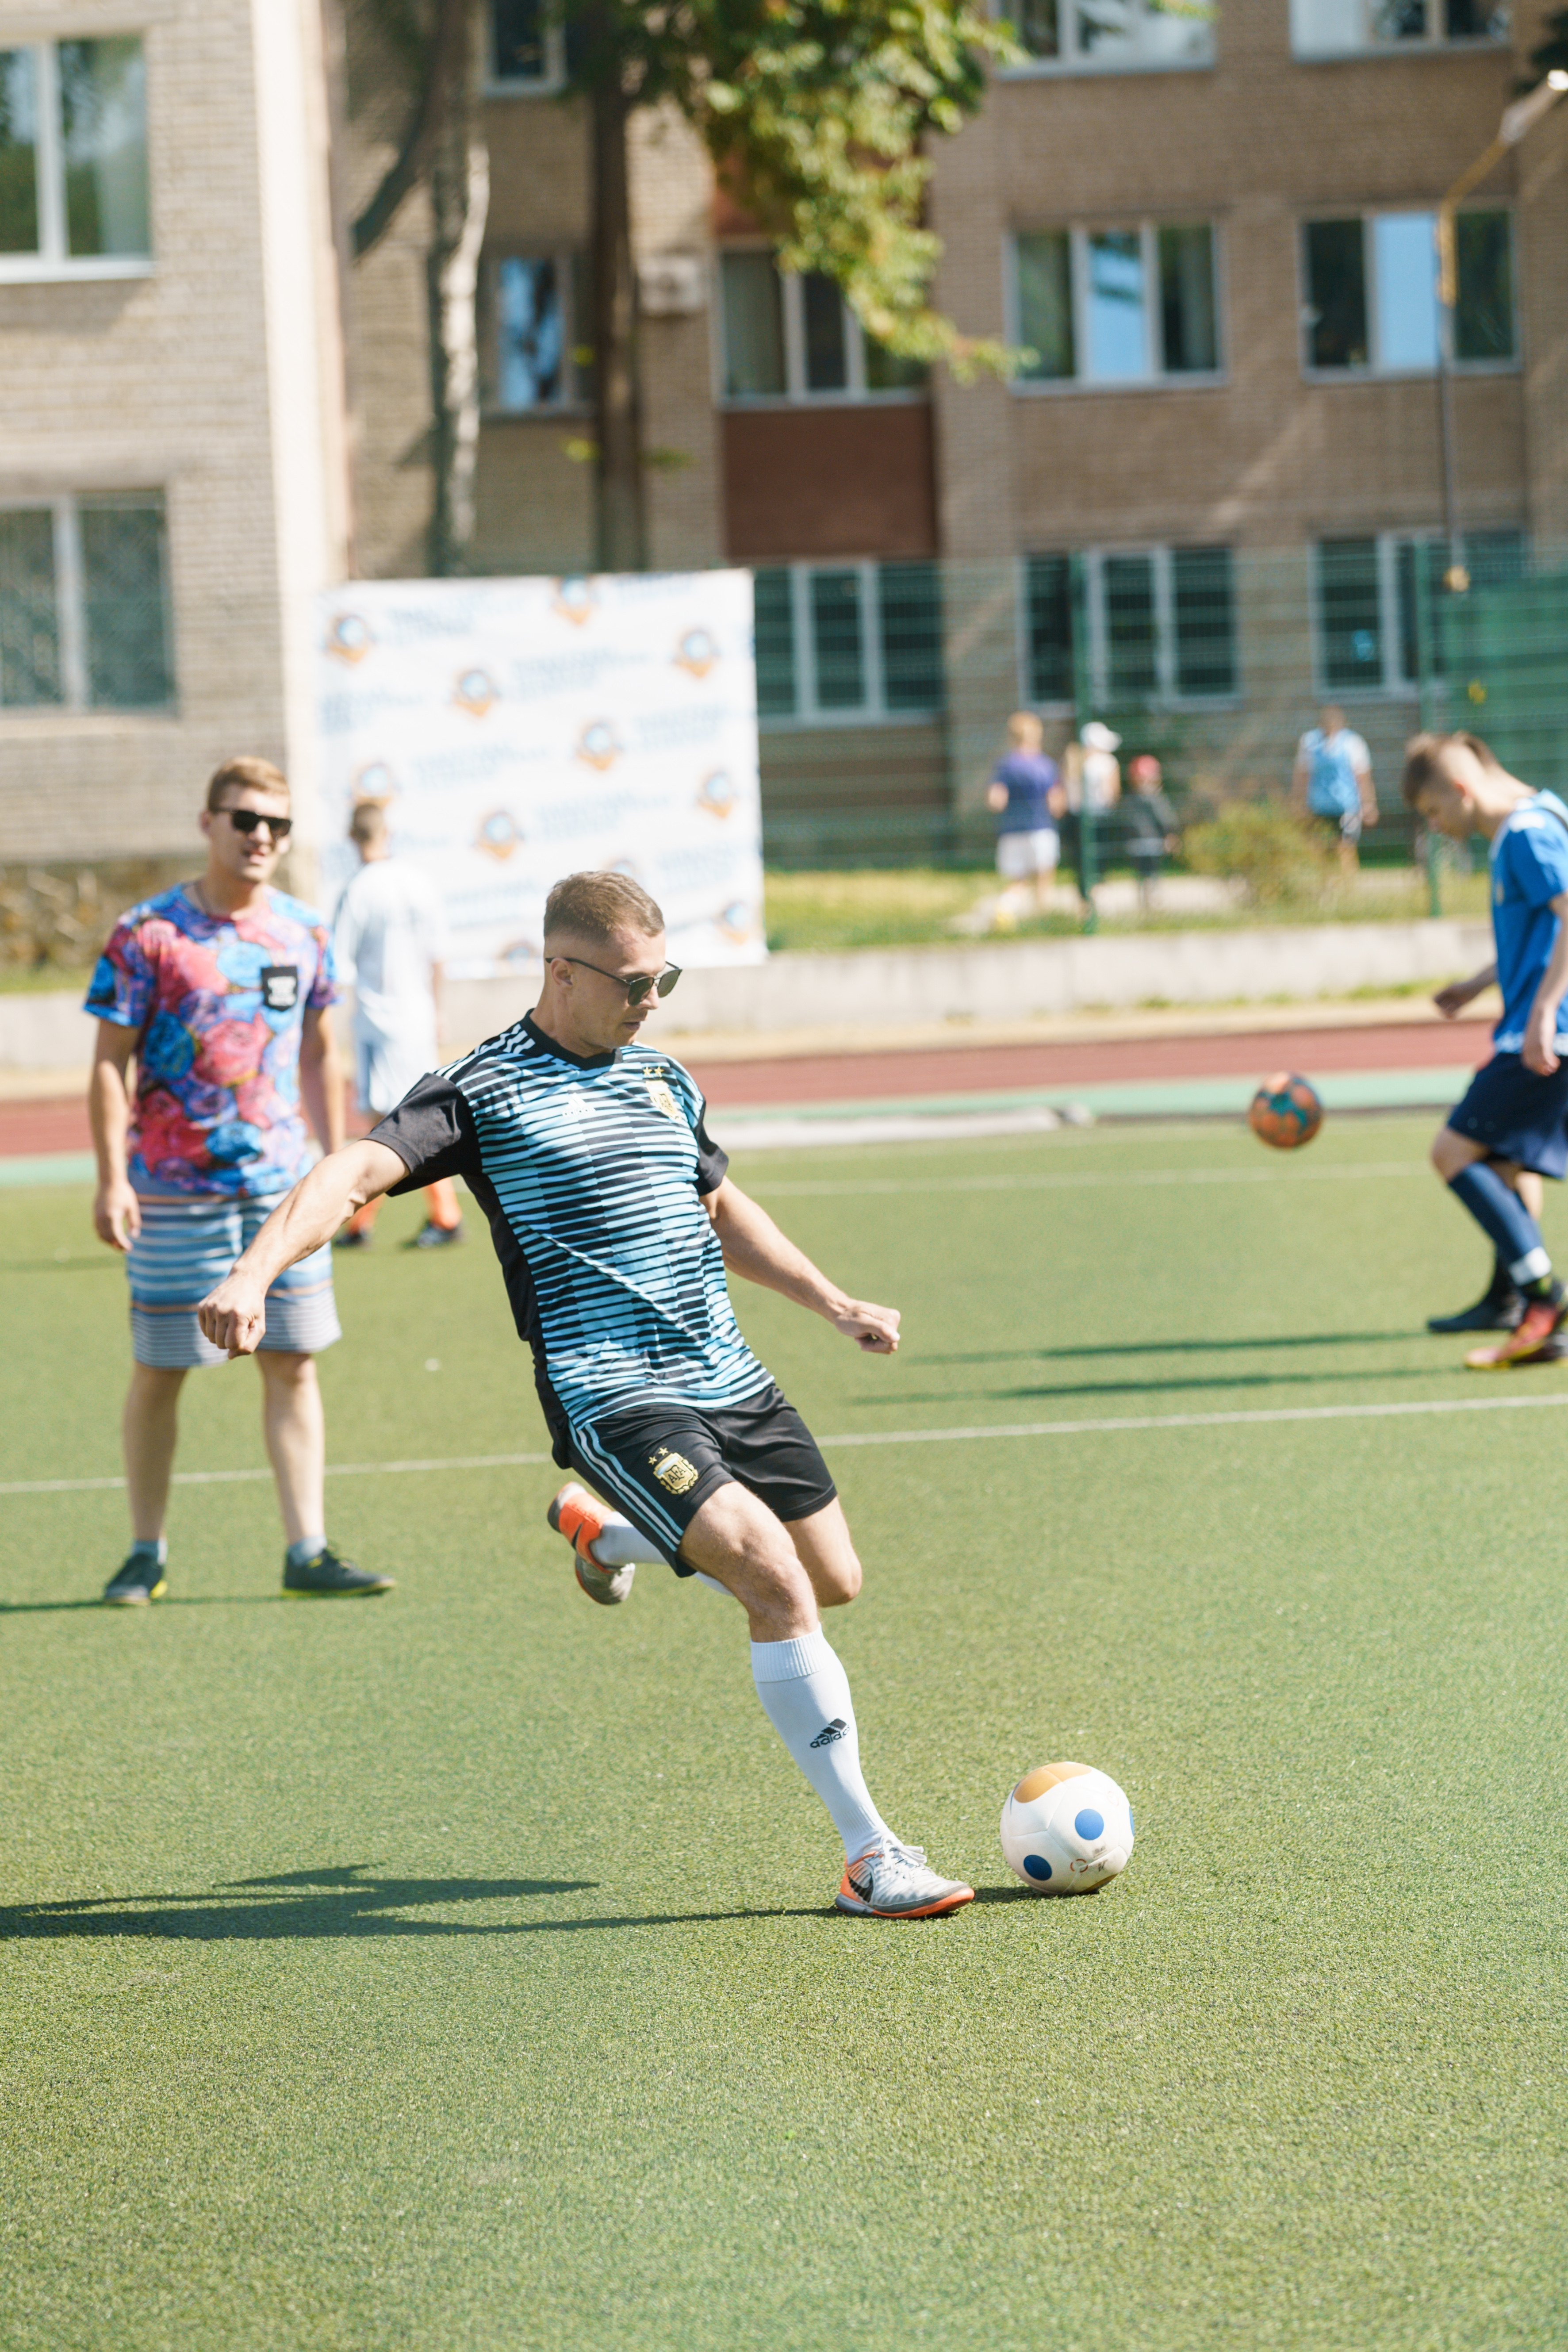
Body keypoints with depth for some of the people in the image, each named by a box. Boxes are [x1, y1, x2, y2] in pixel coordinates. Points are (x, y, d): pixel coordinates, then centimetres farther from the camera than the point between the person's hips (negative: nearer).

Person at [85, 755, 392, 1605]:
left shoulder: (304, 932, 7)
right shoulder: (148, 934, -7)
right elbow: (110, 1063, -7)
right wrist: (112, 1178, -13)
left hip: (282, 1185, 4)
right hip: (174, 1190, -4)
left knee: (294, 1365, 2)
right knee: (159, 1370, 4)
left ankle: (307, 1552, 5)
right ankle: (146, 1554, 15)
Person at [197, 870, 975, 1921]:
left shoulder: (662, 1077, 15)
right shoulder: (485, 1091, -6)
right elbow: (358, 1170, -19)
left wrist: (835, 1303, 29)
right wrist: (255, 1274, -35)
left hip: (730, 1377, 8)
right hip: (611, 1394, -8)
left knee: (833, 1583, 12)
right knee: (778, 1586, -21)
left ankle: (608, 1537, 36)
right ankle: (869, 1855, -14)